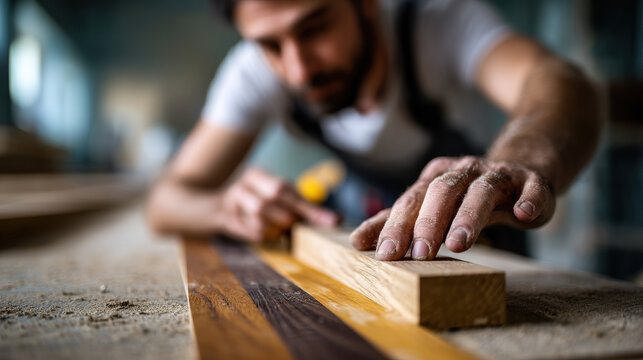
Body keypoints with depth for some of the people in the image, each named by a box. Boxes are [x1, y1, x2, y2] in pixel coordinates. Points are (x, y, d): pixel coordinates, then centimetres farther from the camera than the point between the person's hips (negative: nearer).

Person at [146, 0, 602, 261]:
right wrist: (227, 206, -44)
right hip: (371, 204, 2)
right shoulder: (255, 71, -24)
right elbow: (170, 198, -22)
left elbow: (558, 82, -52)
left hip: (481, 221, -1)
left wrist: (521, 166, -74)